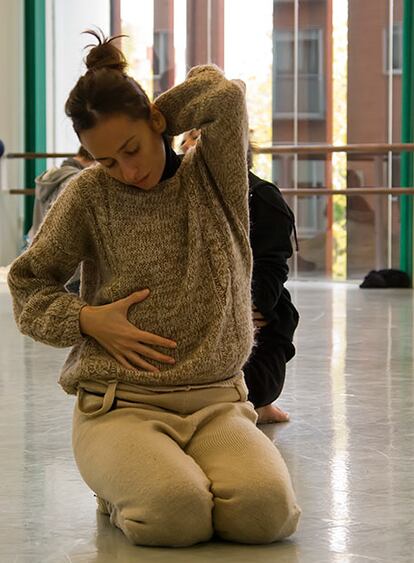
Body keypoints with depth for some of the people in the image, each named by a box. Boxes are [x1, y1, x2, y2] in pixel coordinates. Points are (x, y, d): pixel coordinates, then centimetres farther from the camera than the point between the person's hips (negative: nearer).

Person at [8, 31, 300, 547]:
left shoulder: (212, 179, 6)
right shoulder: (89, 196, 3)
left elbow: (226, 96, -11)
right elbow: (26, 284, 11)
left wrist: (157, 122, 3)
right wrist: (87, 320, -6)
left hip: (216, 402, 2)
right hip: (119, 404, -1)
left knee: (267, 508, -28)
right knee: (176, 513, -32)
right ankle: (125, 483, 4)